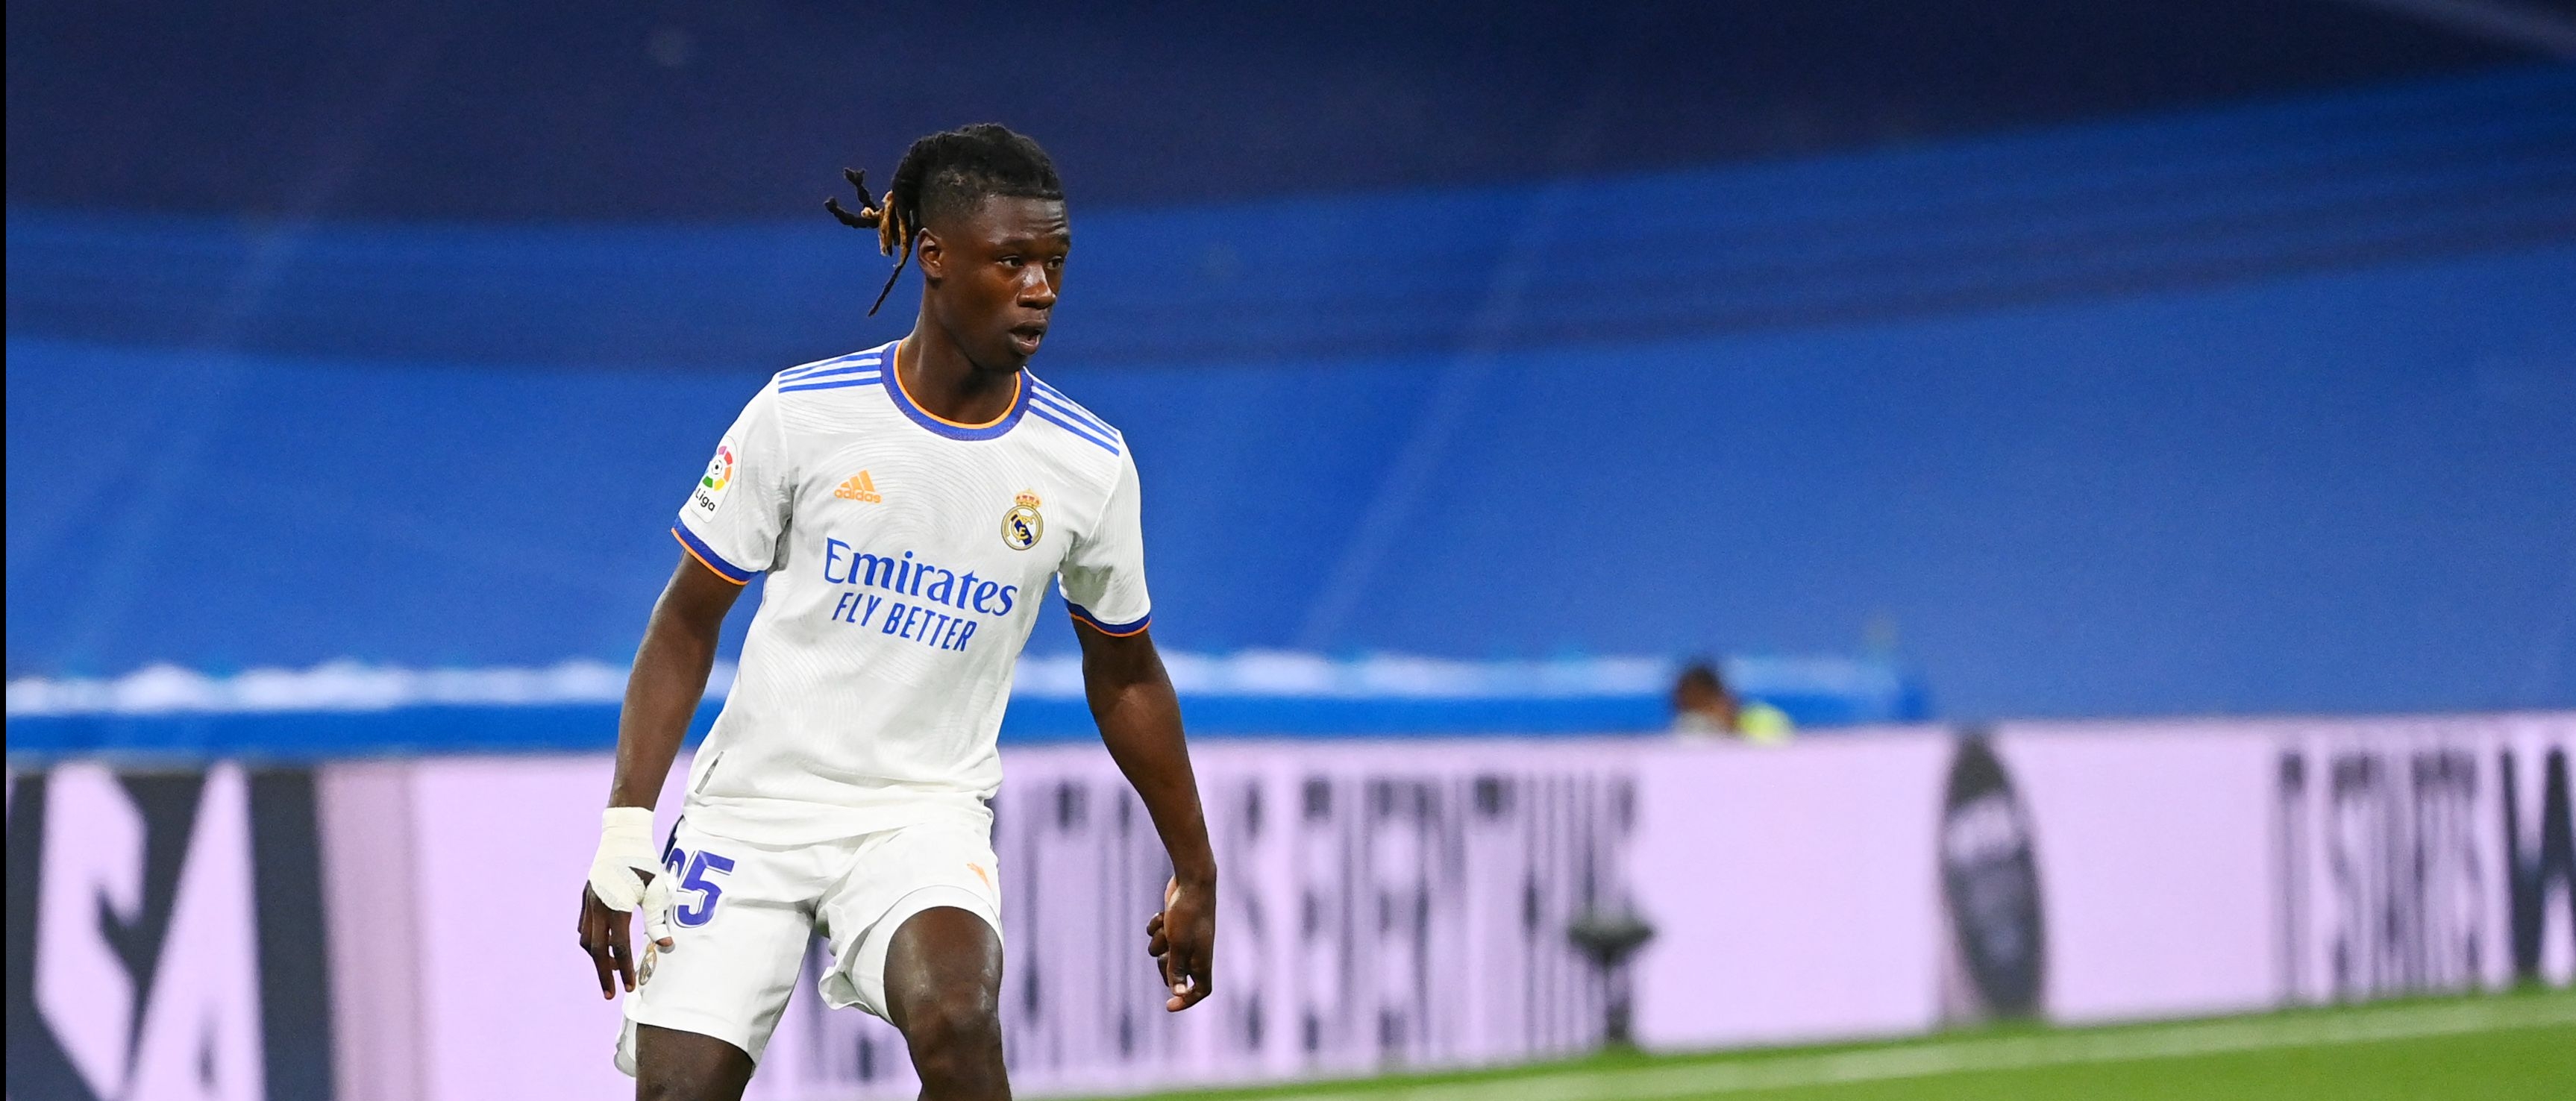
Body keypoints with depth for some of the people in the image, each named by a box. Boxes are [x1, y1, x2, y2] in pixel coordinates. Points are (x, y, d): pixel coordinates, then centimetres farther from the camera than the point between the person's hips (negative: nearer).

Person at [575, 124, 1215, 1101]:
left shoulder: (1089, 465, -3)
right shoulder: (802, 414, -8)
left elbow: (1123, 671, 12)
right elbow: (688, 620, 0)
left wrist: (1194, 875, 17)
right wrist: (625, 827, -6)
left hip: (928, 811, 0)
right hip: (754, 802, 0)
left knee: (956, 1018, -30)